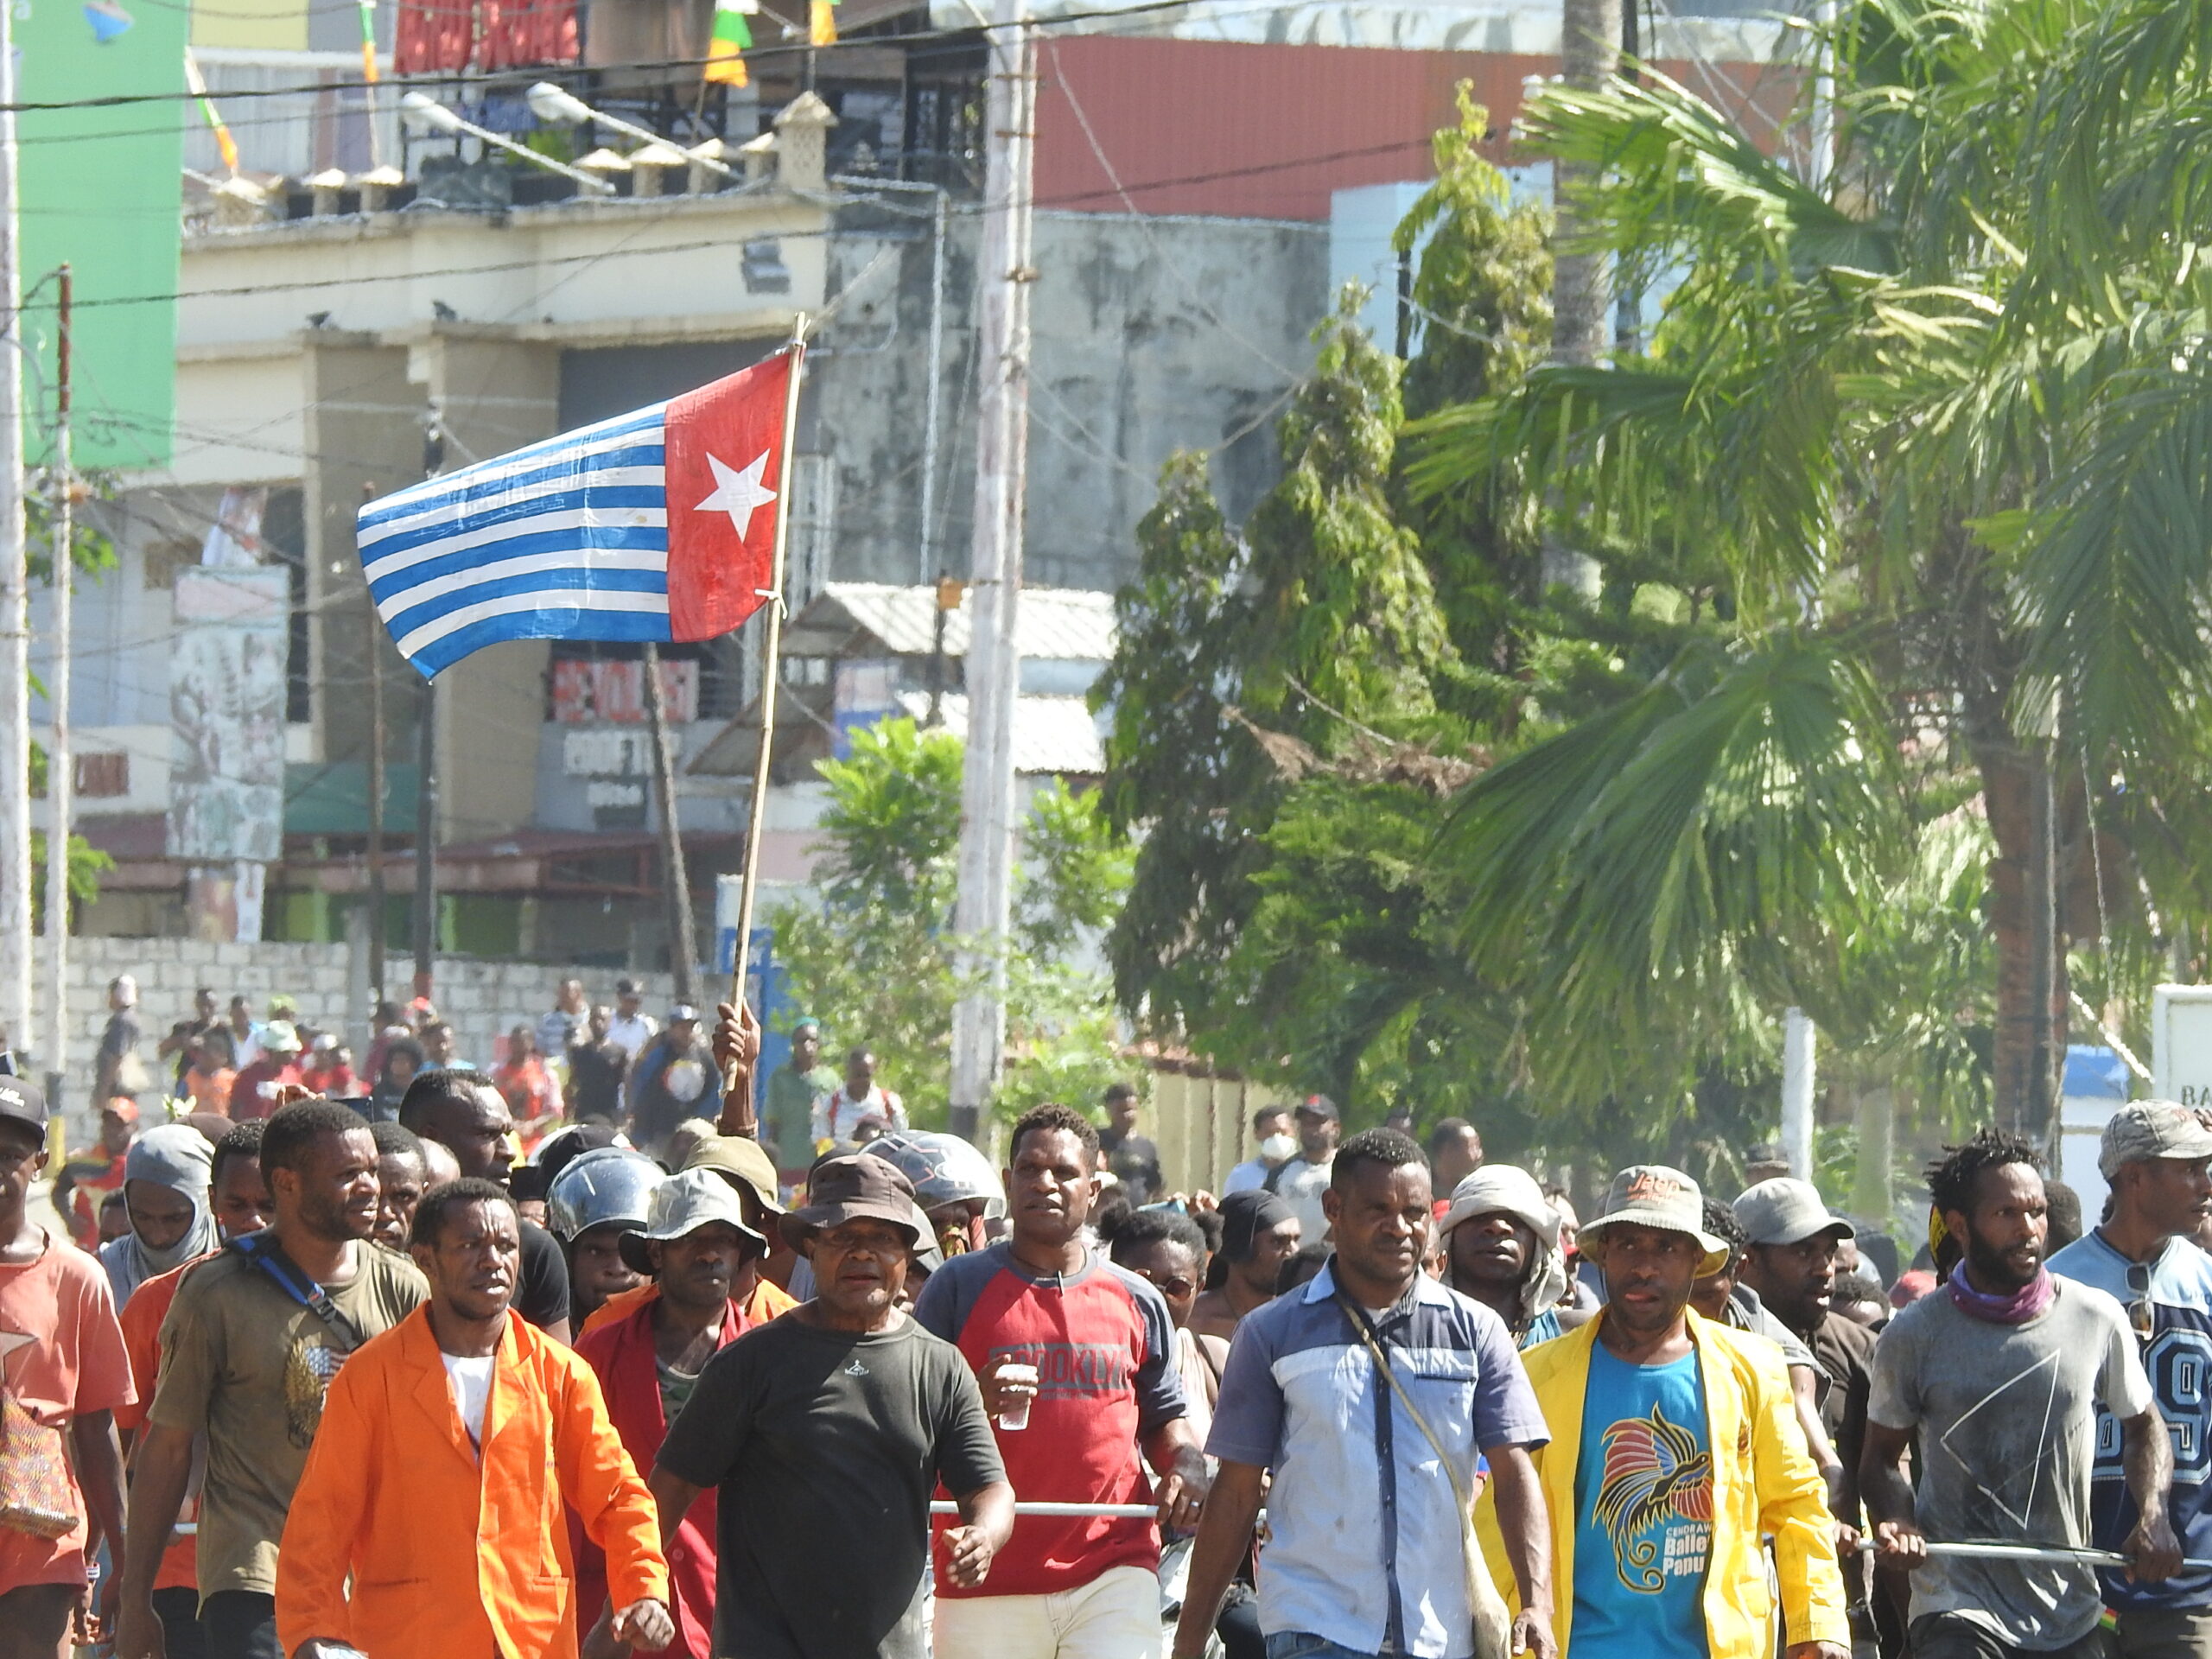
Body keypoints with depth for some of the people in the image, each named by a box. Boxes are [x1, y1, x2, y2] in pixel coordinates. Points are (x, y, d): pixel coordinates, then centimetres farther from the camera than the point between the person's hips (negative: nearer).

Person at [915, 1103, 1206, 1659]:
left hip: (1114, 1571, 1)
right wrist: (973, 1404, -18)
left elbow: (1162, 1418, 21)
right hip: (989, 1578, -1)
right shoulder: (959, 1286, 4)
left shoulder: (1136, 1301, 12)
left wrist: (1187, 1466, -1)